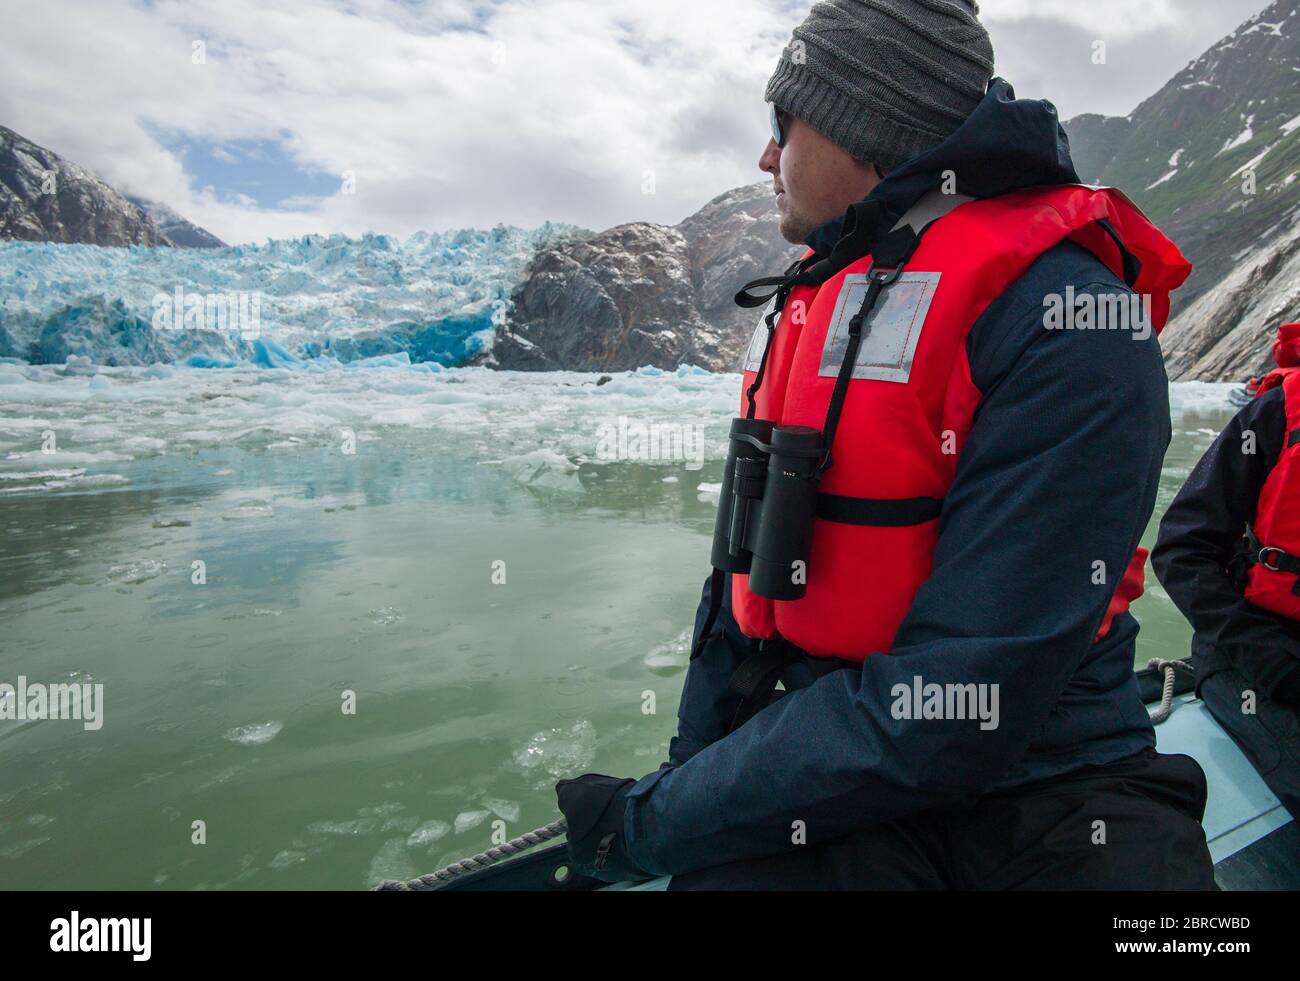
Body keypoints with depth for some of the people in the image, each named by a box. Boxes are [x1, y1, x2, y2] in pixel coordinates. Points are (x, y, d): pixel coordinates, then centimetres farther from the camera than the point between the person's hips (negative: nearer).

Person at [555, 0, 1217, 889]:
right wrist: (689, 773, 10)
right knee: (725, 868, -24)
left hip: (1046, 791, -3)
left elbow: (955, 708, -23)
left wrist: (657, 821, -16)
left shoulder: (1059, 317, -18)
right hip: (834, 758, 4)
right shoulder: (809, 305, 6)